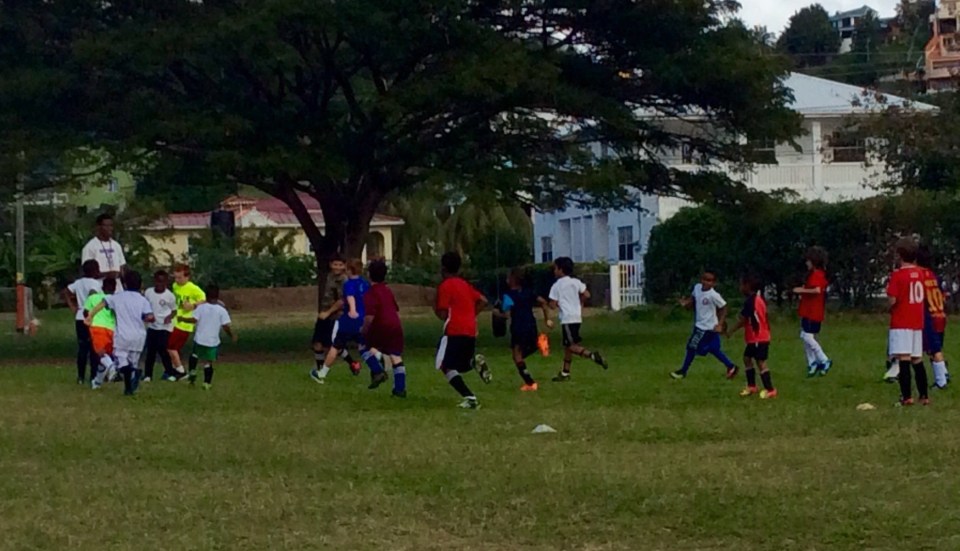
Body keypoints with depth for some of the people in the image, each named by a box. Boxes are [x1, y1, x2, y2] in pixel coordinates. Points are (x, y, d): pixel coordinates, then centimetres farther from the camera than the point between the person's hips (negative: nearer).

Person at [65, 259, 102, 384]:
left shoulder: (79, 283, 11)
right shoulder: (96, 284, -10)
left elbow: (65, 292, 12)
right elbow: (92, 295, -30)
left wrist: (73, 307, 10)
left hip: (79, 319, 6)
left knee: (82, 348, 10)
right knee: (94, 348, -1)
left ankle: (81, 377, 10)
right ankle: (94, 376, -3)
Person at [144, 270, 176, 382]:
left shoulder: (169, 295, -10)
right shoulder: (148, 292, -1)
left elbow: (174, 310, -1)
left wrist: (170, 317, -20)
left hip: (165, 326, -4)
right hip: (152, 325, 4)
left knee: (161, 349, -11)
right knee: (150, 350, 4)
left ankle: (169, 371, 6)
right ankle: (148, 374, 12)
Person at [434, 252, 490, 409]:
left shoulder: (445, 286, -5)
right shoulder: (465, 284, 17)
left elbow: (443, 314, -9)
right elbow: (483, 302, 14)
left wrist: (435, 309, 11)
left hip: (454, 331, -7)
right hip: (471, 331, 7)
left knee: (446, 366, -4)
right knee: (460, 366, 20)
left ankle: (470, 398, -20)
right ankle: (475, 361, -15)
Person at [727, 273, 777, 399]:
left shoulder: (750, 301, -19)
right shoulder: (758, 298, 11)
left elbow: (742, 320, -15)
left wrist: (731, 331, -4)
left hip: (758, 338, -10)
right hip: (756, 338, 10)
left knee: (760, 362, -8)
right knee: (747, 358, 18)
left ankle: (770, 390, -7)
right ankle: (752, 386, 25)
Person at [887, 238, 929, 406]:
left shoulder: (897, 275, -12)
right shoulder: (920, 273, 6)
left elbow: (892, 300, -15)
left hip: (901, 324, -6)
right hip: (918, 323, 6)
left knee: (904, 360, -9)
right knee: (917, 361, 13)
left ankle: (907, 396, -15)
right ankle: (924, 396, 16)